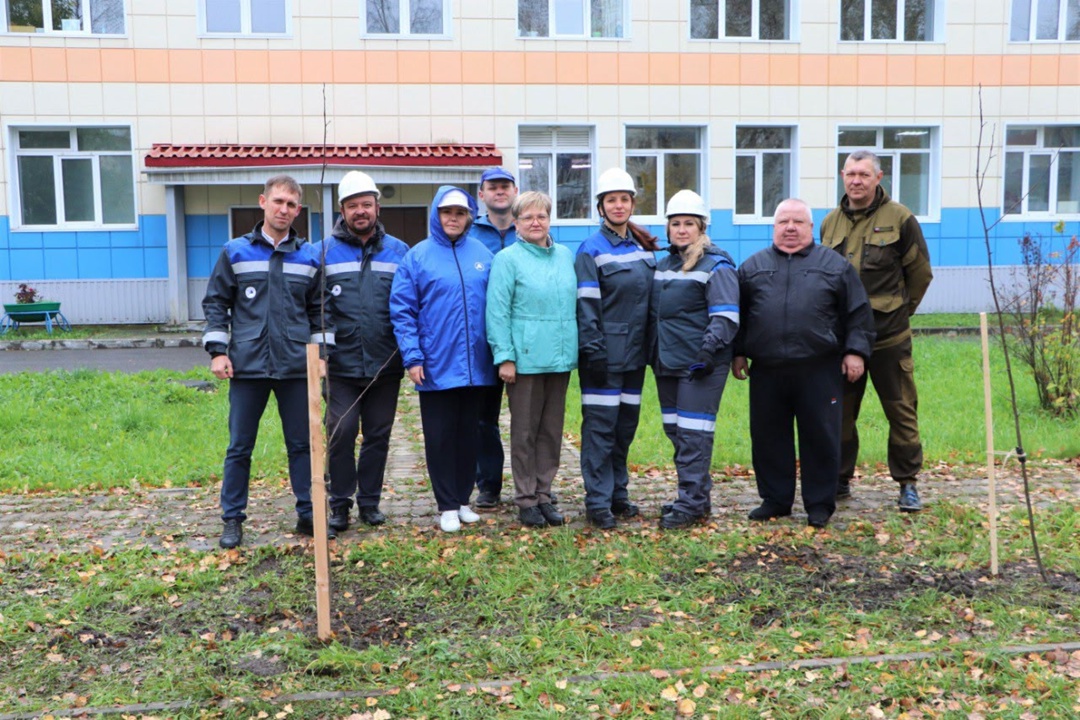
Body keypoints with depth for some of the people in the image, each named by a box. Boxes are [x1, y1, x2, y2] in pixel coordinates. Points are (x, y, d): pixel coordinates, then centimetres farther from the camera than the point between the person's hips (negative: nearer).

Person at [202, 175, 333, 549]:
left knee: (302, 444, 8)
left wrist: (321, 353, 5)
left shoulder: (309, 257, 8)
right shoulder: (235, 252, 3)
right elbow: (215, 303, 4)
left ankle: (308, 514, 19)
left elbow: (318, 311, 12)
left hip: (296, 367, 1)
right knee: (239, 447, 7)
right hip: (247, 365, -1)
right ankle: (232, 519, 18)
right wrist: (217, 350, -4)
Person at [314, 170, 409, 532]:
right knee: (341, 432, -2)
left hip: (385, 364, 2)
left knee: (378, 435, 10)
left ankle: (369, 501, 24)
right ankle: (340, 503, 14)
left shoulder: (398, 251, 6)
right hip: (342, 363, -2)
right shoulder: (325, 251, 3)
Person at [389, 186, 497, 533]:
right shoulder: (417, 257, -3)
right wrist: (412, 357, -12)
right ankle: (447, 506, 18)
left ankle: (463, 499, 27)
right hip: (436, 367, -3)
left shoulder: (483, 254, 5)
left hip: (475, 366, 3)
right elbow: (402, 311, -5)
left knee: (469, 435, 13)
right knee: (440, 437, 6)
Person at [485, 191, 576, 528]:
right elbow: (497, 312, -9)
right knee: (525, 432, 4)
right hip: (526, 359, -5)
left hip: (561, 358, 5)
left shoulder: (565, 256, 12)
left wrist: (573, 348, 12)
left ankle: (544, 495, 22)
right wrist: (504, 357, -14)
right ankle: (526, 500, 14)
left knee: (552, 431, 11)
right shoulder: (508, 259, -5)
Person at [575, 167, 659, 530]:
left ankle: (618, 493, 24)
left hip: (634, 352, 6)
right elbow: (586, 305, -12)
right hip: (605, 354, -6)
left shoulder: (643, 249, 12)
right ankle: (598, 502, 4)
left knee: (626, 425, 12)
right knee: (600, 426, -4)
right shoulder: (591, 250, -6)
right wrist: (592, 351, -18)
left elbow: (650, 299, 16)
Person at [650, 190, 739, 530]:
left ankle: (691, 503, 0)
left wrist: (708, 351, -21)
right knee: (674, 429, 12)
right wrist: (654, 354, 18)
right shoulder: (663, 265, 18)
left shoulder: (716, 266, -6)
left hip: (700, 365, -8)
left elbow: (726, 317, -13)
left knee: (693, 432, -8)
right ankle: (698, 495, 23)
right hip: (667, 362, 8)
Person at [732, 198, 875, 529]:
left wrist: (855, 351, -1)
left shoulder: (835, 265, 8)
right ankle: (775, 499, 22)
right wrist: (738, 353, 9)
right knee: (768, 437, 8)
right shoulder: (752, 266, 13)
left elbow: (858, 312, 7)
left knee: (820, 437, 3)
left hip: (820, 370, -2)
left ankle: (819, 504, 15)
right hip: (766, 371, 2)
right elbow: (738, 315, 15)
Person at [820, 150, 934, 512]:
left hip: (889, 337, -4)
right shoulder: (830, 223, 9)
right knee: (839, 411, 10)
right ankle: (839, 479, 23)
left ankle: (907, 483, 14)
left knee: (901, 410, 3)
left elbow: (920, 272, 3)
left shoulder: (899, 218, -3)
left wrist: (900, 309, 8)